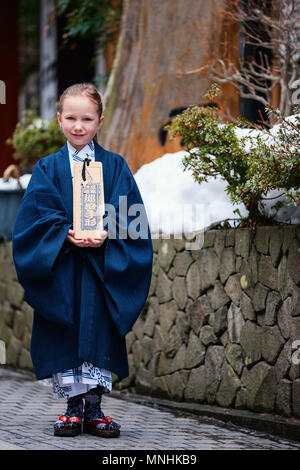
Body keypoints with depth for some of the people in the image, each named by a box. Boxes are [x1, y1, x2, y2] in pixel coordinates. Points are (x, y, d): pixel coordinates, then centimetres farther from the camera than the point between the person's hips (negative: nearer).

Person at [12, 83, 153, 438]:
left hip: (103, 269, 0)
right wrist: (65, 235, -18)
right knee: (65, 335, 0)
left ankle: (94, 408, 6)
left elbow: (128, 215, 0)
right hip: (60, 269, 0)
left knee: (99, 334, -2)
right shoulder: (48, 168, 7)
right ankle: (73, 407, 10)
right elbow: (39, 215, -1)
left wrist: (106, 234, -18)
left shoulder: (114, 166, 6)